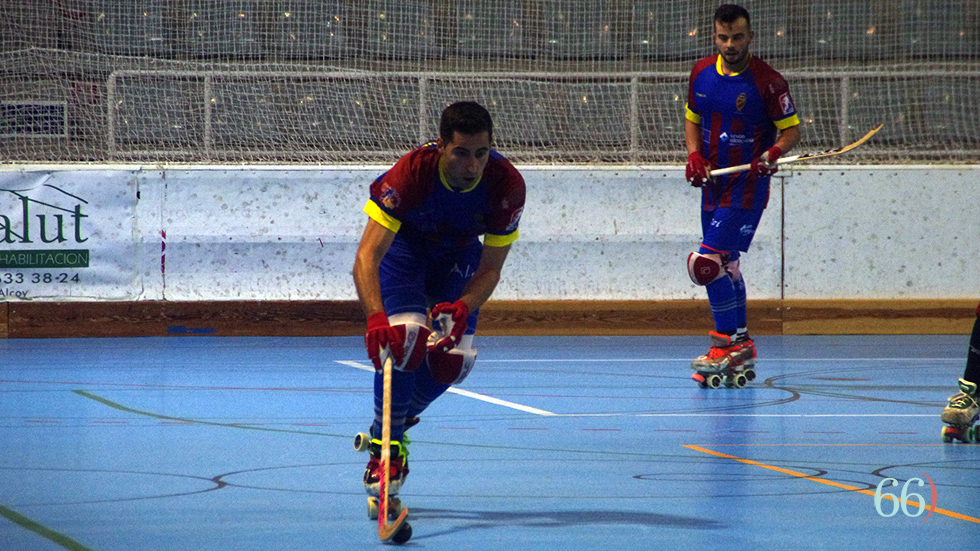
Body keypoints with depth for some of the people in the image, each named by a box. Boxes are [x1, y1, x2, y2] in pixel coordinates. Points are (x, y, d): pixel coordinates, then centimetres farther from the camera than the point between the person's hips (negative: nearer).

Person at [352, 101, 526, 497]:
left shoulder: (507, 185, -30)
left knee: (454, 358, -12)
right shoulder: (411, 173, -38)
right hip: (403, 247, -3)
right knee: (406, 336, -28)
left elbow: (490, 269, -21)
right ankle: (383, 450, -10)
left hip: (459, 256, 3)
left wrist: (463, 307, -41)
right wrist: (375, 316, -59)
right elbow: (366, 257, -43)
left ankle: (393, 426, 18)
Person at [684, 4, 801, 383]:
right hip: (713, 182, 7)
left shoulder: (767, 81, -14)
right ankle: (741, 345, 25)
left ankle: (727, 344, -6)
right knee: (725, 265, 14)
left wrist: (772, 153, -27)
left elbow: (791, 129, -8)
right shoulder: (701, 73, 4)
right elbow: (693, 120, 16)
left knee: (708, 262, -15)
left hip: (747, 185, -7)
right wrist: (694, 155, -2)